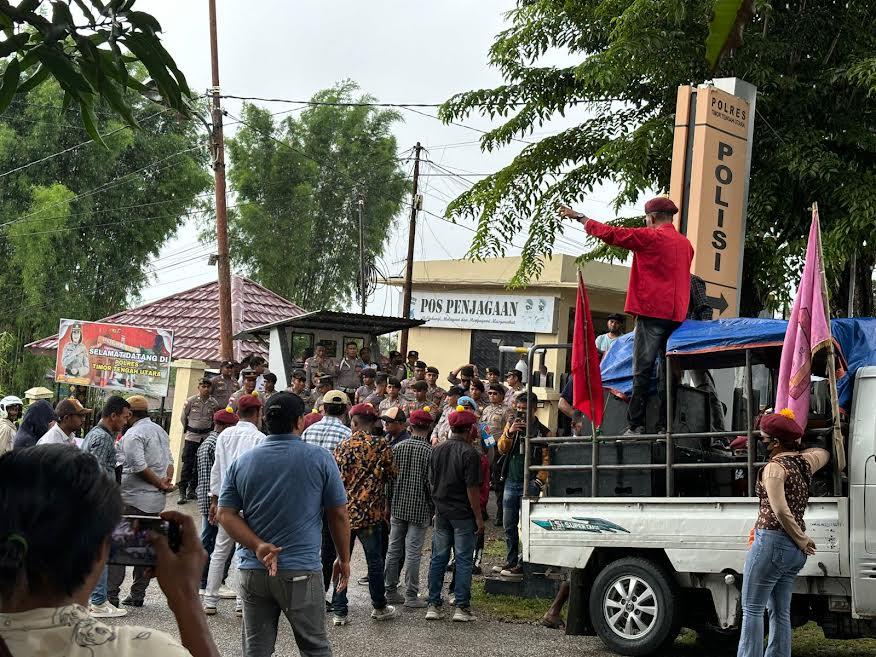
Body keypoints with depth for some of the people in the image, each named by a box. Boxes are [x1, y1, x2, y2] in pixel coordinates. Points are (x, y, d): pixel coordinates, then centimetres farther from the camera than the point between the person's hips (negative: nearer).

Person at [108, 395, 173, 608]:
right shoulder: (160, 431, 15)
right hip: (156, 500, 8)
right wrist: (167, 481, -1)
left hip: (133, 499, -8)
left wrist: (160, 484, -10)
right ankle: (137, 594, 14)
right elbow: (169, 460, 14)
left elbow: (139, 466, -19)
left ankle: (111, 594, -8)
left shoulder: (133, 434, -12)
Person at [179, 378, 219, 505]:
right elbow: (183, 417, 6)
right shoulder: (191, 401, -7)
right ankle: (182, 492, -6)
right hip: (191, 437, -3)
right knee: (188, 464, -7)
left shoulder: (214, 403, 0)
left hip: (206, 436, 3)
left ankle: (192, 490, 17)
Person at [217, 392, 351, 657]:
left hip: (253, 572, 3)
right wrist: (344, 559, 11)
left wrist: (257, 546, -11)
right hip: (300, 572, -3)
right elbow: (338, 515, 0)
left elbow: (226, 515, -1)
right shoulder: (320, 459, -5)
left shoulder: (242, 462, 4)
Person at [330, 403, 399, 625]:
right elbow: (392, 475, 2)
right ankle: (379, 607, 23)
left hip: (344, 511, 2)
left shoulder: (342, 447, 0)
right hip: (370, 512, -2)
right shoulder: (381, 446, -6)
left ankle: (340, 611, 6)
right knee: (374, 561, 11)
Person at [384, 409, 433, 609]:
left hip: (397, 507, 4)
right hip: (419, 509, -4)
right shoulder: (430, 452, -11)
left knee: (393, 550, 12)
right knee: (413, 552, -1)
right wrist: (432, 509, 0)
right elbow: (431, 483, -12)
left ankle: (390, 591, 18)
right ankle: (411, 596, 2)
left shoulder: (397, 448, 1)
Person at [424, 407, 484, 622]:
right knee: (463, 560, 1)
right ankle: (461, 607, 2)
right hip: (463, 513, -5)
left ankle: (434, 605, 11)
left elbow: (432, 481, 11)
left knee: (438, 559, 10)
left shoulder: (437, 450, 5)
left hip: (441, 512, 5)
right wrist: (478, 517, -9)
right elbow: (472, 488, -15)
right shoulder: (469, 453, -14)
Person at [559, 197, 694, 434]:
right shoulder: (685, 243, 14)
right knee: (668, 371, 6)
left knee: (642, 370, -7)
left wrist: (578, 217, 6)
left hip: (652, 311, -6)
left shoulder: (649, 237, -5)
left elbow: (610, 234, -4)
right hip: (676, 314, 6)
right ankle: (666, 426, 2)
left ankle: (636, 425, -11)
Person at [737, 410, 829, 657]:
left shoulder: (775, 467, -13)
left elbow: (781, 511, -22)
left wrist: (802, 540, -12)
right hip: (796, 551, 8)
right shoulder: (805, 462, 10)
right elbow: (823, 453, 35)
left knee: (752, 609, -4)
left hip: (772, 541, -8)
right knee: (780, 612, 11)